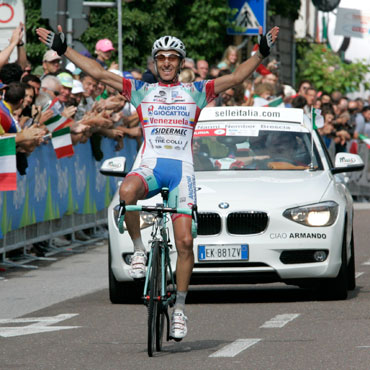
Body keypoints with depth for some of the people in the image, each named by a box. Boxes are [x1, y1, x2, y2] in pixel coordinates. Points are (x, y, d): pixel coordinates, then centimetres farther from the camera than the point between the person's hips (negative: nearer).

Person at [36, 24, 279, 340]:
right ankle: (139, 250, -15)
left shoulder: (195, 92, 13)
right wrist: (63, 49, 5)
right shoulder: (142, 90, 14)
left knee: (185, 242, -9)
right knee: (127, 191, -37)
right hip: (150, 167, 0)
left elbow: (236, 78, 6)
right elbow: (98, 73, 10)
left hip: (181, 170, 0)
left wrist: (261, 53, -7)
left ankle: (180, 307, 3)